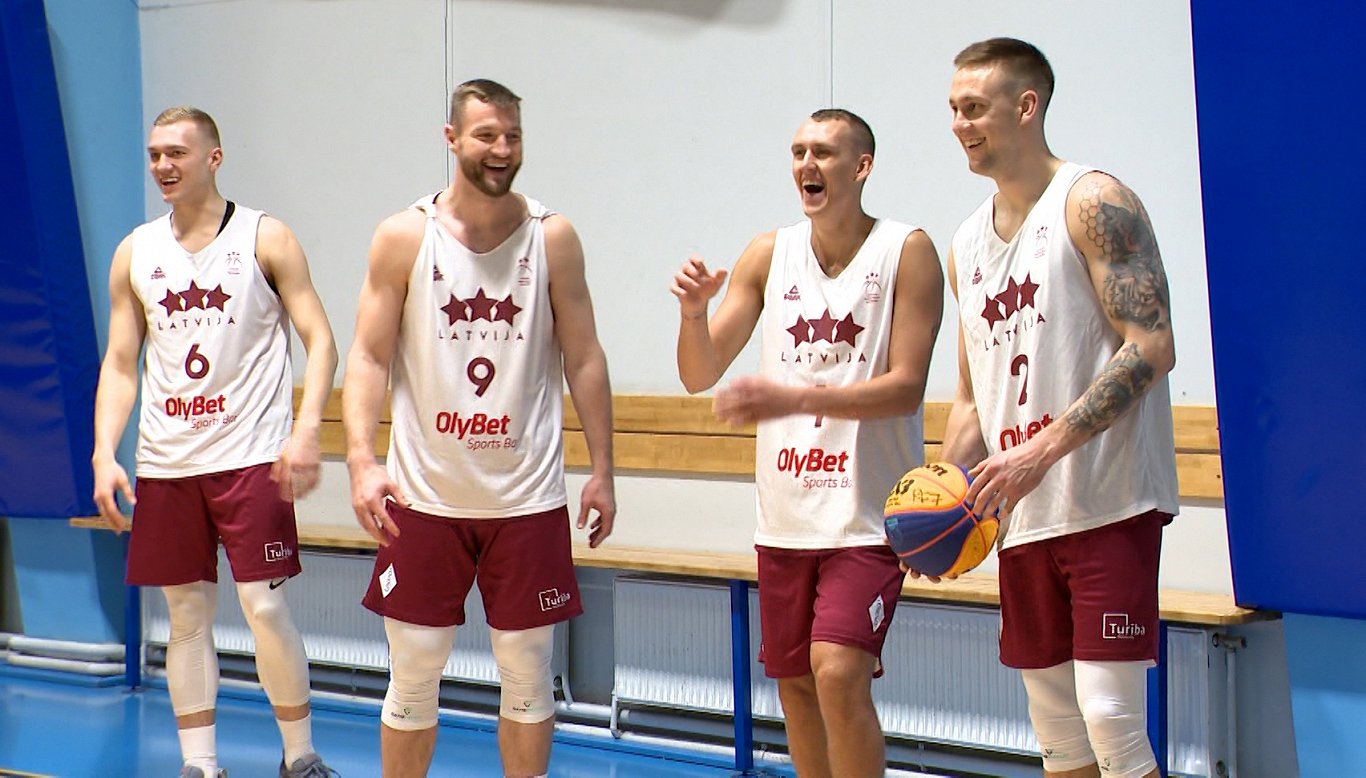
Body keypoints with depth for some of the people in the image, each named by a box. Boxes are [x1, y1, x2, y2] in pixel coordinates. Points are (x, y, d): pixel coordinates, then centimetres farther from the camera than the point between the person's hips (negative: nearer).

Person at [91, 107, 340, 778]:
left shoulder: (264, 239, -1)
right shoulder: (135, 253, 9)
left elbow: (318, 339, -4)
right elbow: (120, 363, 11)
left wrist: (306, 431, -17)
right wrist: (104, 455, -1)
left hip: (251, 457, -4)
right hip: (166, 463, 4)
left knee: (264, 607, -7)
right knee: (186, 615, 6)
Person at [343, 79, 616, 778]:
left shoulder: (553, 237, 0)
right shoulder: (404, 237, -2)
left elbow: (583, 358, 5)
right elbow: (369, 357, -3)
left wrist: (601, 470, 1)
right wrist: (362, 461, -16)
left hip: (527, 497, 1)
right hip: (425, 496, -1)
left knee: (528, 675, 7)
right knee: (413, 676, 5)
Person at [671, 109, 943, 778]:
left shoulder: (906, 252, -6)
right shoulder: (769, 255, 6)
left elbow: (905, 386, -14)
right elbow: (699, 376, 5)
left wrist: (792, 399, -26)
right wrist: (693, 312, -17)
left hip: (867, 514, -5)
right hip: (786, 514, 5)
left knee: (838, 671, -18)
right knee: (794, 684, 11)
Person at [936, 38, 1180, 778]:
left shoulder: (1093, 203, -7)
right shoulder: (968, 245, 16)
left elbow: (1151, 349, -16)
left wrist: (1043, 449, -23)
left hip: (1109, 504, -7)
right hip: (1023, 517, 7)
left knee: (1110, 715, -11)